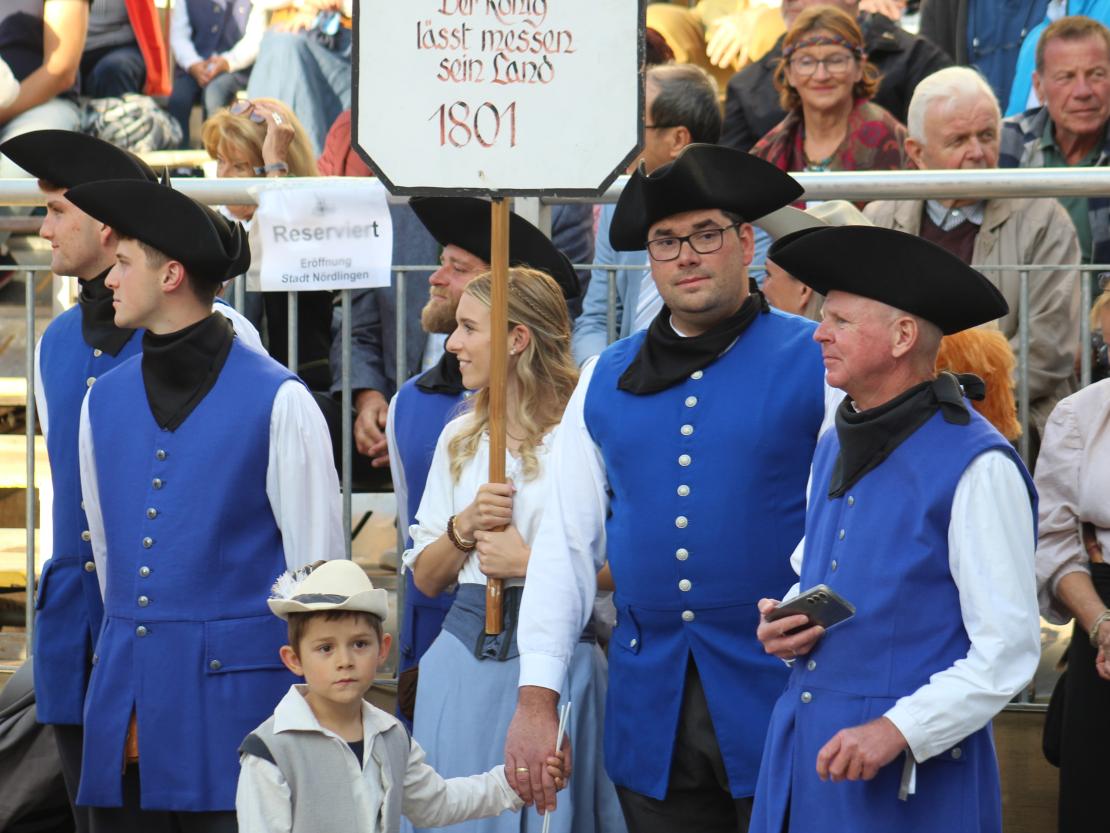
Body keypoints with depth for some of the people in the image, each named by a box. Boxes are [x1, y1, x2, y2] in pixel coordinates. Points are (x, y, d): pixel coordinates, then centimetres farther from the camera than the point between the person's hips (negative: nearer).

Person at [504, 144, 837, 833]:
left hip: (778, 693, -4)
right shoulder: (607, 381, 13)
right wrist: (537, 697, 6)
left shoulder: (816, 362, 0)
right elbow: (566, 542, 12)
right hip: (650, 709, 4)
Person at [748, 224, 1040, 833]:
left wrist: (898, 730, -21)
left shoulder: (974, 466, -13)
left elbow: (1008, 651, -14)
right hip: (801, 748, 7)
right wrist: (784, 627, 3)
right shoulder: (834, 447, 11)